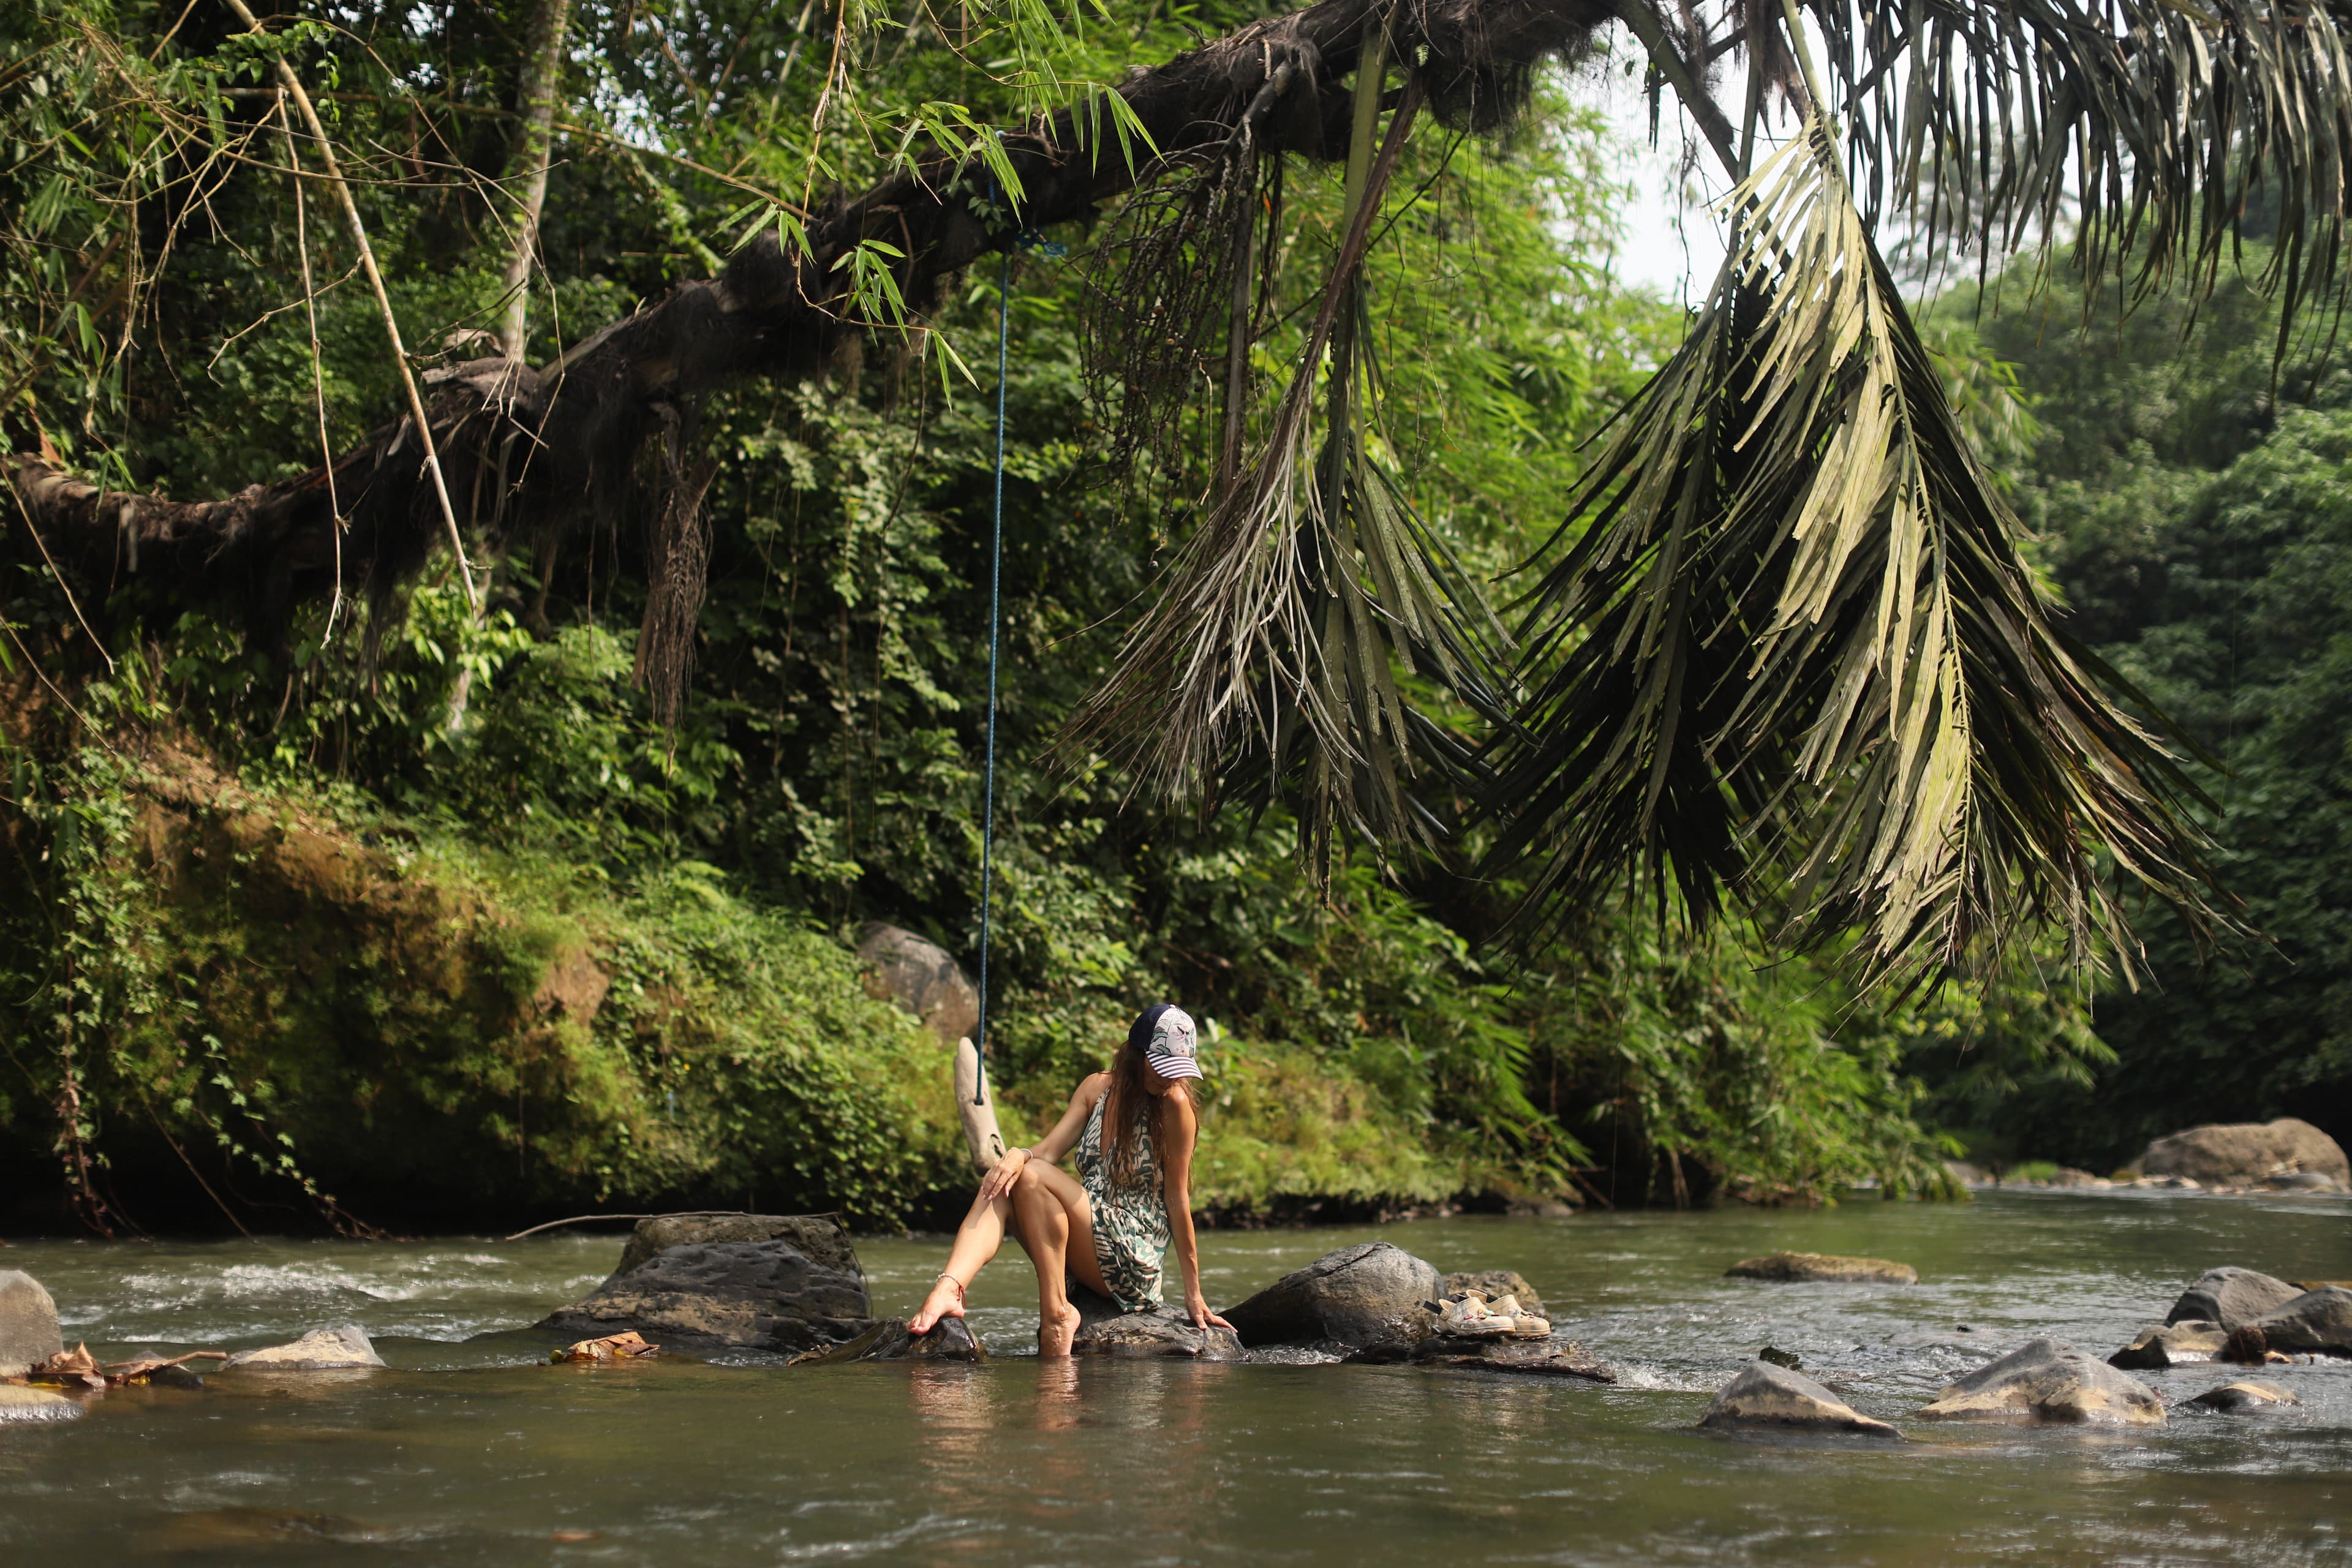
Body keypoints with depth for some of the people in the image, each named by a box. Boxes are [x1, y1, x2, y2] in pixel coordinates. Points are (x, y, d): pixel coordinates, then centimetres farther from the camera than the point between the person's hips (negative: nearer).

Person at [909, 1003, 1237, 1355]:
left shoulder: (1173, 1104, -8)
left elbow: (1177, 1197, -9)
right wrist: (1019, 1155, -25)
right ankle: (948, 1290, -39)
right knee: (1001, 1185, -17)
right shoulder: (1097, 1088, 8)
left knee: (1033, 1176, -22)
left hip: (1134, 1260, -6)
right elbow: (1049, 1150, 0)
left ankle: (1057, 1312, -21)